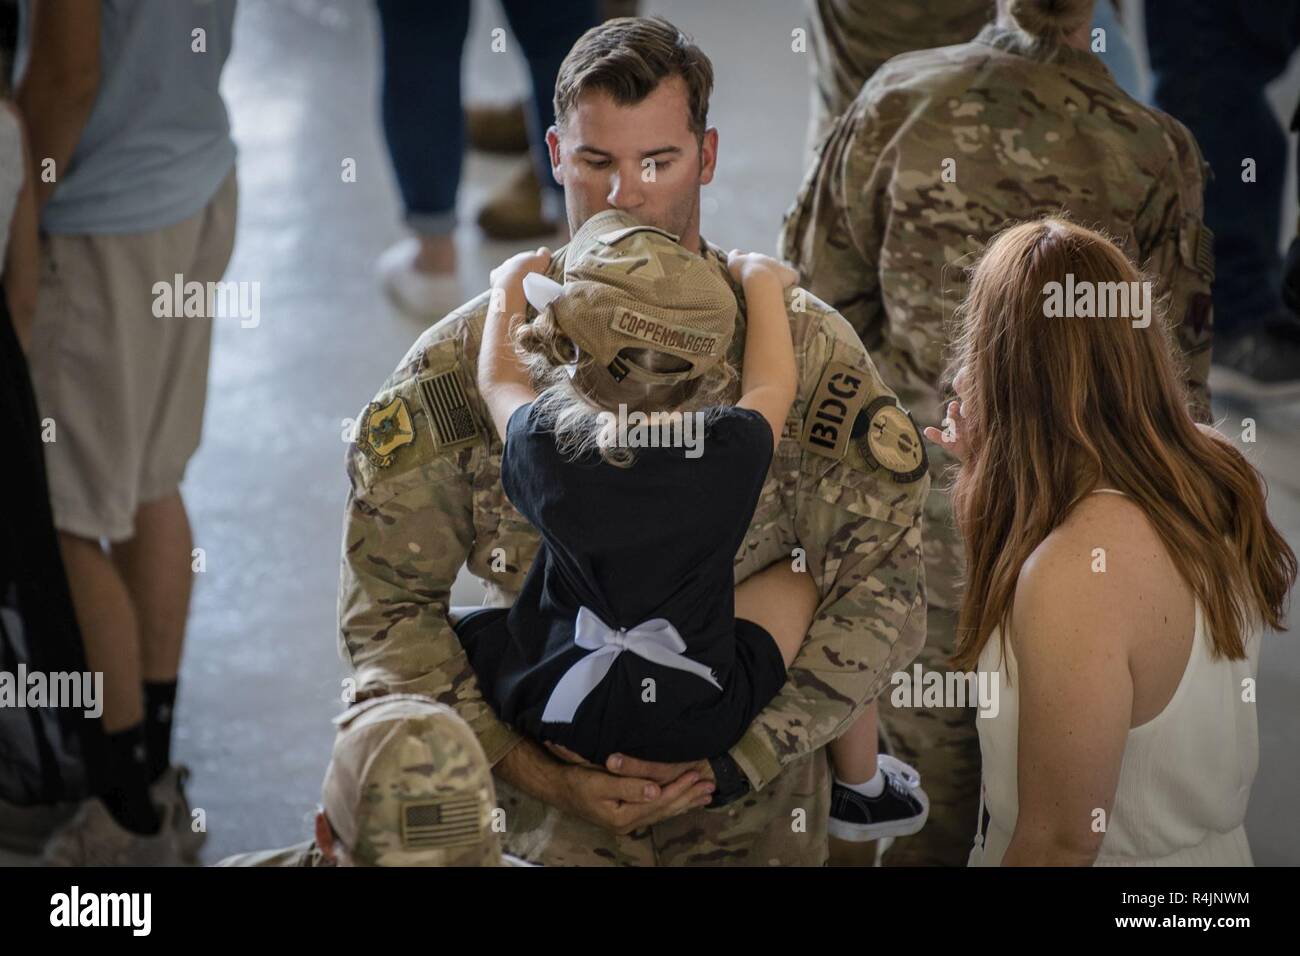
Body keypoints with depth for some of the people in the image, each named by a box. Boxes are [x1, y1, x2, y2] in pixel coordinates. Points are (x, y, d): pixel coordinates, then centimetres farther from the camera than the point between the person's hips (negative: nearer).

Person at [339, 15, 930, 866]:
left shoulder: (806, 349, -8)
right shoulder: (462, 361, -8)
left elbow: (885, 591, -10)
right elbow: (388, 602, -7)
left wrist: (735, 761, -18)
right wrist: (535, 771, -16)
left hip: (754, 815, 0)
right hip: (545, 820, 0)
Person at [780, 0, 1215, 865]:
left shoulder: (899, 99, -16)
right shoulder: (1150, 154, -20)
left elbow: (822, 289, -5)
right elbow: (1175, 366, -10)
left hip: (912, 492, 2)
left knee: (927, 730, 22)